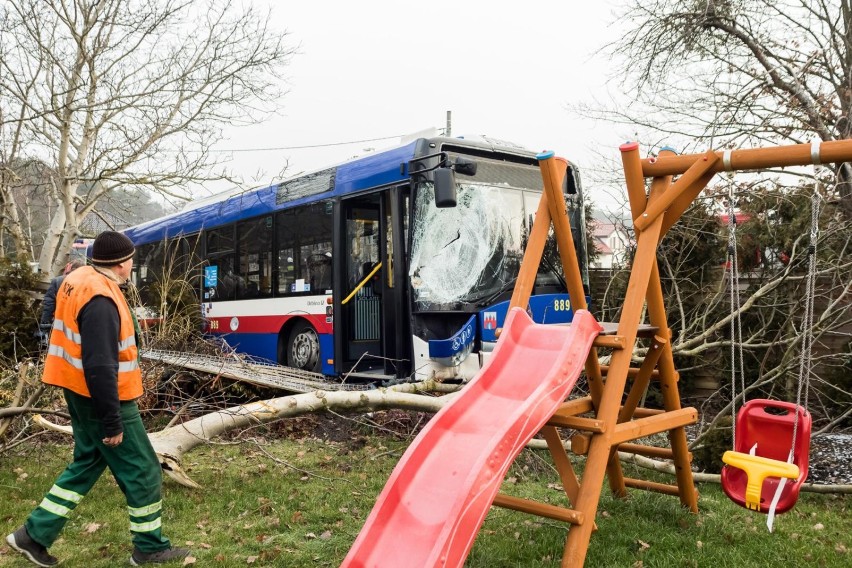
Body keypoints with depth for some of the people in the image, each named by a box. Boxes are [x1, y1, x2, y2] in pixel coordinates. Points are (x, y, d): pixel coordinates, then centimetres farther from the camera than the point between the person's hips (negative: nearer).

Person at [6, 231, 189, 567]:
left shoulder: (77, 281, 5)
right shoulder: (100, 299, -27)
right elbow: (100, 367, -28)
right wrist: (112, 422, -22)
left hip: (82, 393, 10)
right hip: (103, 397, -10)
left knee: (87, 463, 22)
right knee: (142, 471, 4)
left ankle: (34, 534, 28)